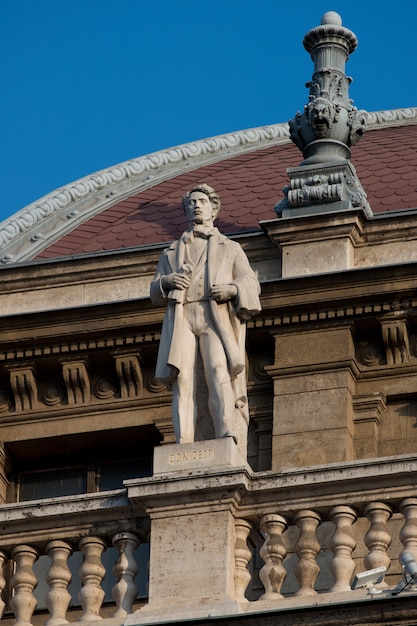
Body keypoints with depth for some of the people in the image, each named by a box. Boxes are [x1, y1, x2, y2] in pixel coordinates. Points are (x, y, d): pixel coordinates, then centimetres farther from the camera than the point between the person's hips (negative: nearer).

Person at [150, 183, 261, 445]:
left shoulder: (230, 248, 25)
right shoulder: (172, 252, 30)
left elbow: (252, 285, 14)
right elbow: (155, 293, 24)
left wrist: (232, 289, -9)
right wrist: (167, 281, 0)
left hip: (215, 318, -2)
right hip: (181, 318, 2)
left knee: (218, 372, -25)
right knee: (183, 379, -17)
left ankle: (227, 438, -37)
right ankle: (184, 444, -27)